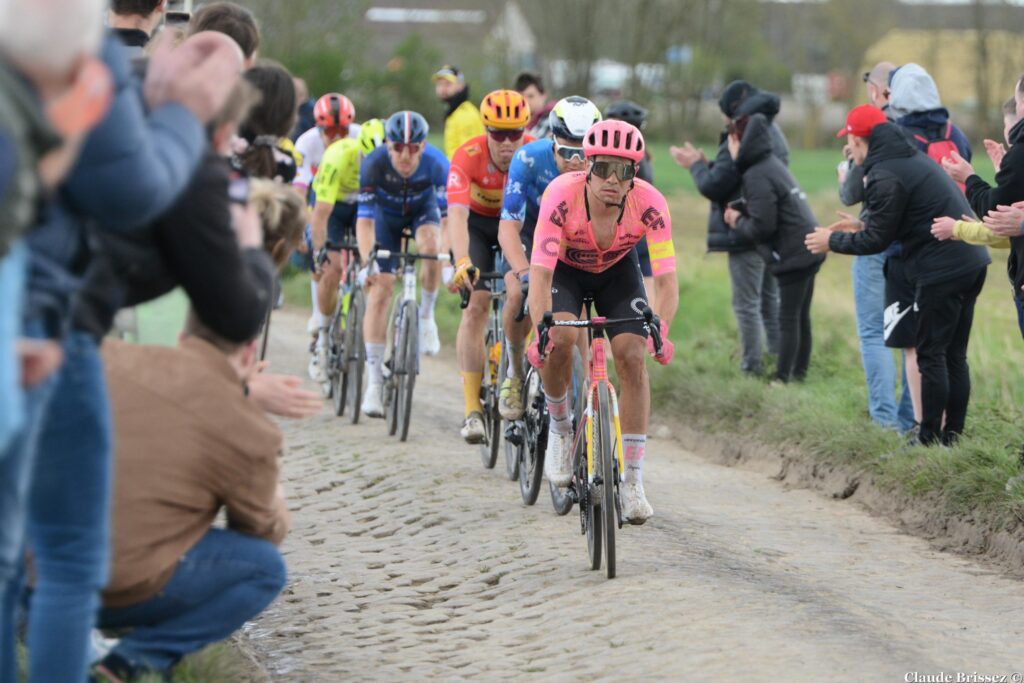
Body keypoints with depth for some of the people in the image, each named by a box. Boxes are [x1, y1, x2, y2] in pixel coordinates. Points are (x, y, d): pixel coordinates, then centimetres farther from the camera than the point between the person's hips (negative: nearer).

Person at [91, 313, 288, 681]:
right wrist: (276, 498, 34)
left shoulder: (109, 356, 5)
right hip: (119, 592, -6)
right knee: (266, 568, 12)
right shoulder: (248, 430, -6)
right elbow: (264, 533, 11)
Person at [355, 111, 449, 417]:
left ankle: (426, 315, -7)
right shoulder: (374, 163, -33)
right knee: (379, 291, -11)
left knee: (431, 247, -35)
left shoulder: (436, 163, -33)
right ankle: (374, 383, -7)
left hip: (423, 209, 0)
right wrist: (367, 263, -46)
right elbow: (364, 219, -33)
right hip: (387, 213, 0)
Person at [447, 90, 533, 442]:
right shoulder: (468, 157, -33)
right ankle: (472, 407, -18)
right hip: (477, 224, -2)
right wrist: (462, 263, -57)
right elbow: (457, 213, -42)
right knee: (476, 304, -18)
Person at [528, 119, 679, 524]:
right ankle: (559, 426, 0)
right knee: (560, 340, -29)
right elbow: (540, 274, -39)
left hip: (618, 269, 2)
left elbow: (666, 280, -34)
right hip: (565, 268, -1)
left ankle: (632, 480, -8)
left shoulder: (649, 205, -31)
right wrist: (542, 330, -53)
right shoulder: (562, 195, -36)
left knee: (632, 356, -15)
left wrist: (661, 331, -51)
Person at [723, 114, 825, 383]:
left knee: (788, 319, -4)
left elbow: (762, 227, -19)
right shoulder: (773, 164, 14)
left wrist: (738, 221, -1)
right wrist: (741, 214, 9)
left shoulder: (756, 176, -16)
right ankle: (799, 372, 22)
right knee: (801, 316, 15)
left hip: (793, 255, -10)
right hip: (810, 249, 10)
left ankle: (783, 378, -1)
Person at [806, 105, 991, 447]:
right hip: (972, 262, 9)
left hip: (941, 272, -9)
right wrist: (863, 227, 28)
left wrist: (833, 241, 5)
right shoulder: (915, 158, 17)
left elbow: (877, 240, -9)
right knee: (954, 356, 13)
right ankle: (953, 435, 16)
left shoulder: (884, 176, -13)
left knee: (931, 356, -2)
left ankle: (930, 440, 1)